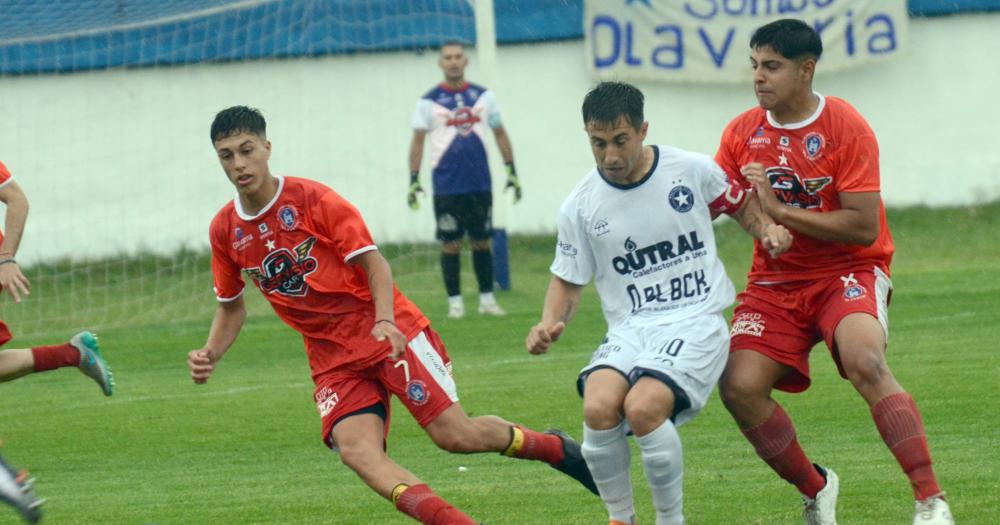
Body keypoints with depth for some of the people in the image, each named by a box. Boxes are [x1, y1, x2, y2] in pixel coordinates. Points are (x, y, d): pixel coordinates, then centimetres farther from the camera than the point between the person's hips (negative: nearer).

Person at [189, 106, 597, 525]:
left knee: (454, 434, -10)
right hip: (332, 360, 4)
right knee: (355, 449, -23)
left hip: (391, 334, -4)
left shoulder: (312, 199, -10)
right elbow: (231, 306, 18)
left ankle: (555, 448, 16)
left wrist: (385, 322, -27)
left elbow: (373, 263, -10)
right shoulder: (225, 231, 3)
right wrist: (210, 355, 1)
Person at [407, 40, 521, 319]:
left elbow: (500, 134, 12)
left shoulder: (483, 96, 6)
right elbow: (417, 140, 1)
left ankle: (487, 300, 14)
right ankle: (455, 303, 6)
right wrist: (413, 180, -5)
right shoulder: (429, 101, -1)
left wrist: (511, 171, 8)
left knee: (482, 241, 6)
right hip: (447, 187, -2)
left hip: (480, 184, 2)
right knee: (450, 244, -1)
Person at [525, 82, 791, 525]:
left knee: (643, 406, -31)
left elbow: (741, 205, 18)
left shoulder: (693, 170, 0)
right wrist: (550, 324, -6)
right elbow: (568, 279, 13)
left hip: (696, 323, -2)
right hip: (629, 331, 2)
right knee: (598, 406, -29)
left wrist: (769, 230, -3)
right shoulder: (580, 206, 3)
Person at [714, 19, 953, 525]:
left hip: (848, 272, -4)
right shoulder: (742, 133, 2)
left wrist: (779, 211, -21)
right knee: (740, 387, -17)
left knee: (866, 364, -32)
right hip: (776, 280, 5)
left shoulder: (846, 128, -12)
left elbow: (864, 227, -18)